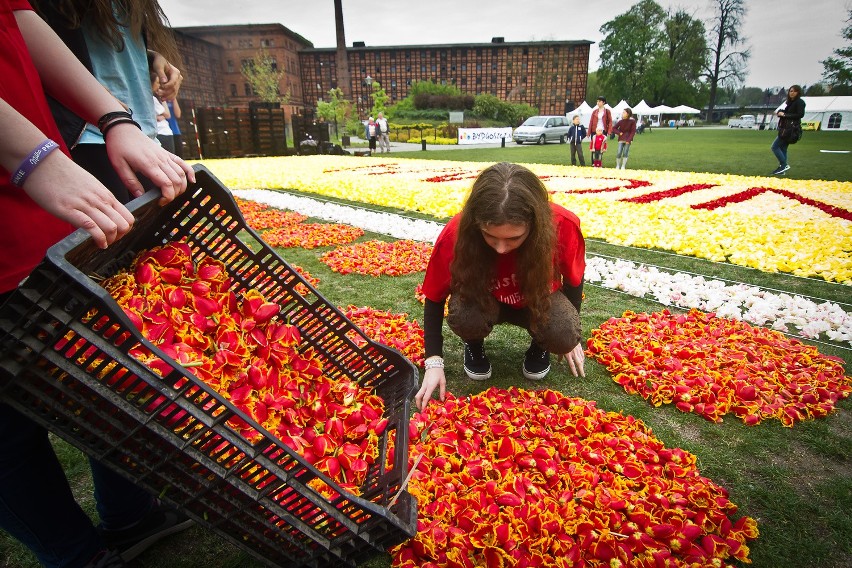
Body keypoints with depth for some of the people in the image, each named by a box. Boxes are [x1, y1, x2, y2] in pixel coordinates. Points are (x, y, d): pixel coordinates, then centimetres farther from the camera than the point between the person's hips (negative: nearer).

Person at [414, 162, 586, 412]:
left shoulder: (563, 225, -31)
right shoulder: (457, 234, -33)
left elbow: (574, 279, -8)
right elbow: (435, 298, -16)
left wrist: (572, 337, 2)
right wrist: (434, 361, -23)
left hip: (538, 300, 1)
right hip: (483, 302, 0)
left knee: (562, 336, -30)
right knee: (464, 317, -34)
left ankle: (538, 345, 7)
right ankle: (474, 345, 3)